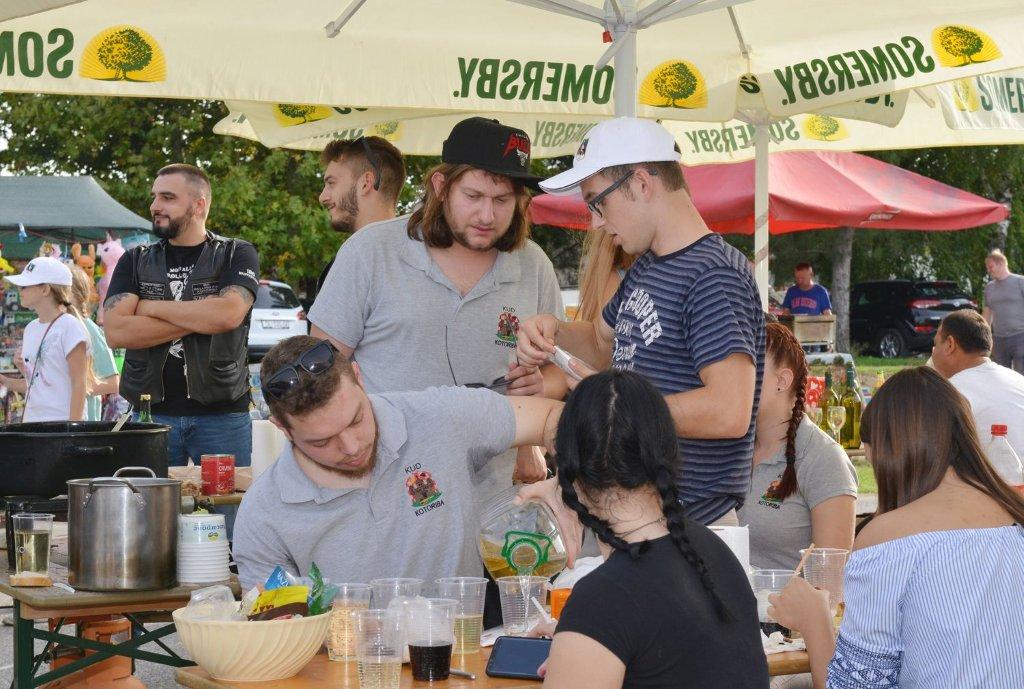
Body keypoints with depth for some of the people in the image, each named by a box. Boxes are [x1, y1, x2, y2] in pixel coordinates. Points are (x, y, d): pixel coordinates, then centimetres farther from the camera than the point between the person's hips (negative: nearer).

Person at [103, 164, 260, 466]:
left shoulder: (236, 255, 4)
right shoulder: (135, 261, 10)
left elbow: (228, 314, -16)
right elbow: (115, 332, -5)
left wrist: (151, 307, -5)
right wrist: (198, 319, -9)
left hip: (221, 413, -2)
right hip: (150, 411, 2)